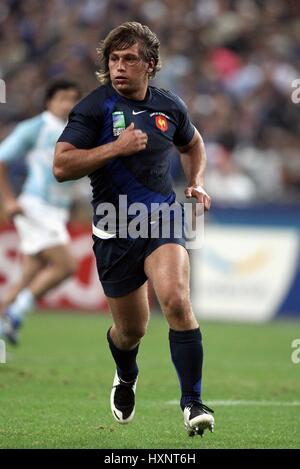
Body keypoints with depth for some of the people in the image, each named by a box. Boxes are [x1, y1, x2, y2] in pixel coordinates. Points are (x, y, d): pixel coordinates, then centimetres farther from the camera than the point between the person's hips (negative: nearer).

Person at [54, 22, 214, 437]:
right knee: (131, 329, 10)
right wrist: (116, 147, -22)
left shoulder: (169, 106, 4)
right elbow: (61, 166, -16)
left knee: (176, 300, -25)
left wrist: (196, 183, 12)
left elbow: (192, 143, 28)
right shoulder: (95, 107, -8)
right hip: (114, 229, -1)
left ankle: (192, 402, -16)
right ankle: (126, 379, 47)